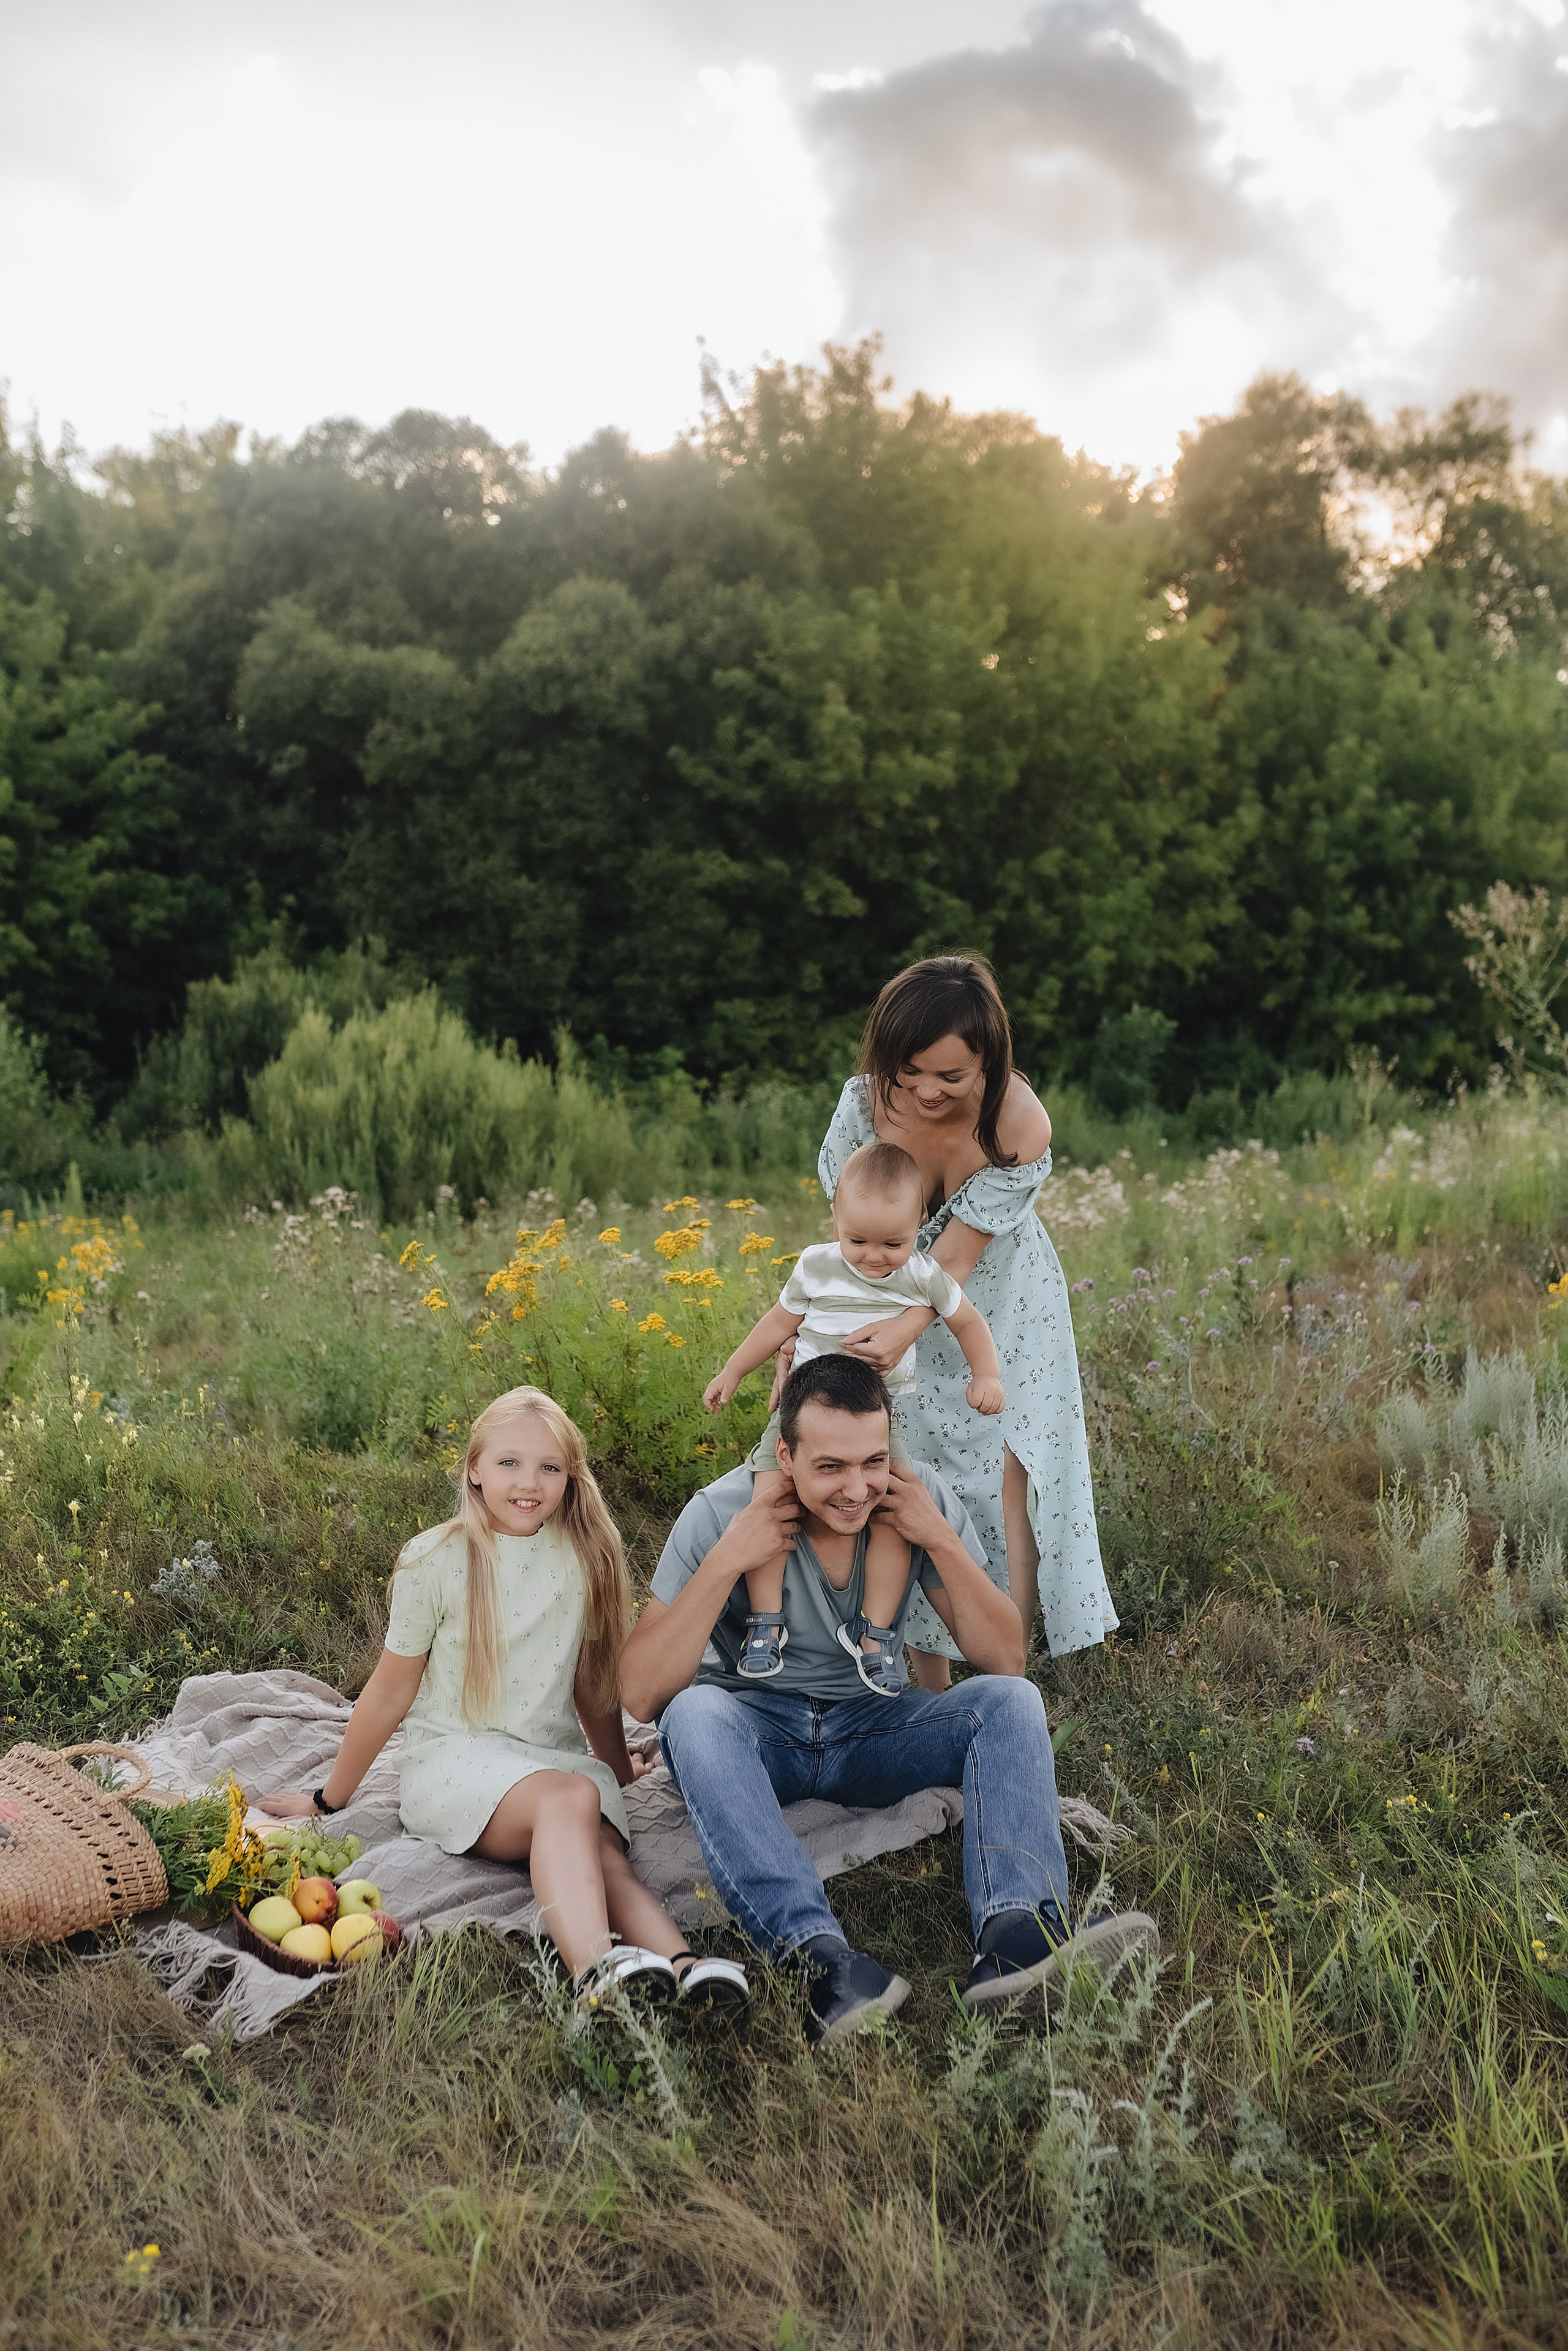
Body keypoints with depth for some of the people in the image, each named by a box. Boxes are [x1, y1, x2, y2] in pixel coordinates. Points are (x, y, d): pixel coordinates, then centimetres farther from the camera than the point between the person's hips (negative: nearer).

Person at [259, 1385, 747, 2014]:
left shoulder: (587, 1559, 3)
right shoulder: (435, 1562, -5)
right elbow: (392, 1691, 5)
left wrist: (618, 1767, 30)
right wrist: (330, 1799, 11)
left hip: (556, 1753, 4)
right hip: (452, 1756, -3)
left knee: (603, 1850, -31)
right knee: (570, 1798, -36)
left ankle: (683, 1966, -55)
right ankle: (594, 1967, -58)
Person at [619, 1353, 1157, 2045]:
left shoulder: (922, 1499, -10)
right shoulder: (720, 1514, -17)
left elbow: (1005, 1662, -10)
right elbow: (642, 1696, -20)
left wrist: (941, 1540, -22)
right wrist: (726, 1562, -29)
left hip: (872, 1729, 3)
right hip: (757, 1734, -2)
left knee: (1011, 1701, -22)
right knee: (695, 1713, -35)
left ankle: (1015, 1937, -42)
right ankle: (821, 1959, -46)